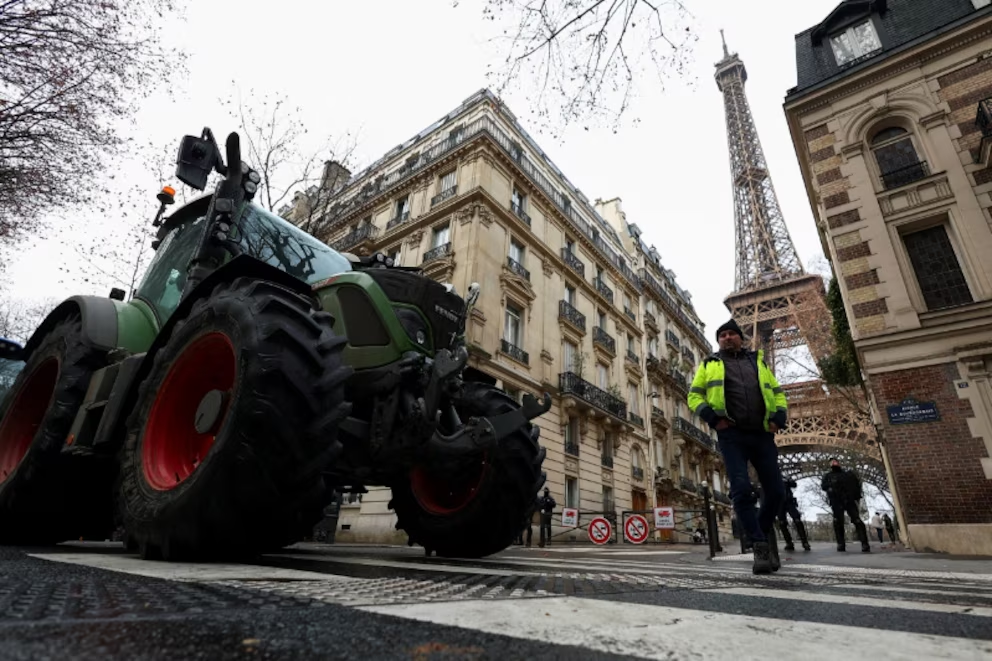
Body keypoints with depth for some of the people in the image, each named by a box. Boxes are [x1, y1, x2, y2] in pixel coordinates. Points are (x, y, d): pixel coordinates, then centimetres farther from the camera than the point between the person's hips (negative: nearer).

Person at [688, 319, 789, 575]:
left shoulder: (757, 361, 20)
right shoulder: (710, 364, 14)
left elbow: (777, 392, 22)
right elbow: (694, 395, 9)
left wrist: (778, 418, 3)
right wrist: (712, 417, -8)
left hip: (762, 434, 3)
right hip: (732, 434, -3)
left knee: (776, 490, 3)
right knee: (742, 489, -15)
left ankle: (763, 529, 30)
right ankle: (761, 545, -5)